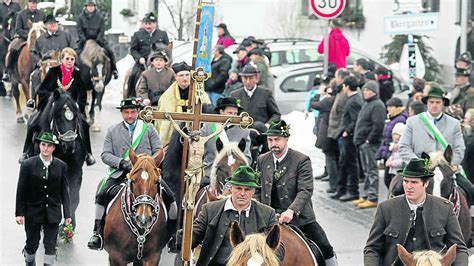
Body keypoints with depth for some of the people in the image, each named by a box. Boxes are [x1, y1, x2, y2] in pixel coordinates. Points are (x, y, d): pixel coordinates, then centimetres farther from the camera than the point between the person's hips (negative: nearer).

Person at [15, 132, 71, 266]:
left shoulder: (61, 166, -2)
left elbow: (64, 192, 2)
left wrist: (67, 214, -1)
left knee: (51, 246, 2)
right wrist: (19, 213, -7)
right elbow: (21, 191, -4)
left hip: (53, 213, 1)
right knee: (32, 244, 11)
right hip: (33, 213, -1)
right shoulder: (28, 165, -7)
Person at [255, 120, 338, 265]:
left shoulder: (302, 160, -8)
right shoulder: (262, 160, 6)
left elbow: (305, 190, -18)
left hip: (299, 216, -3)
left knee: (325, 248, -4)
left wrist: (291, 211, -32)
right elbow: (258, 190, 13)